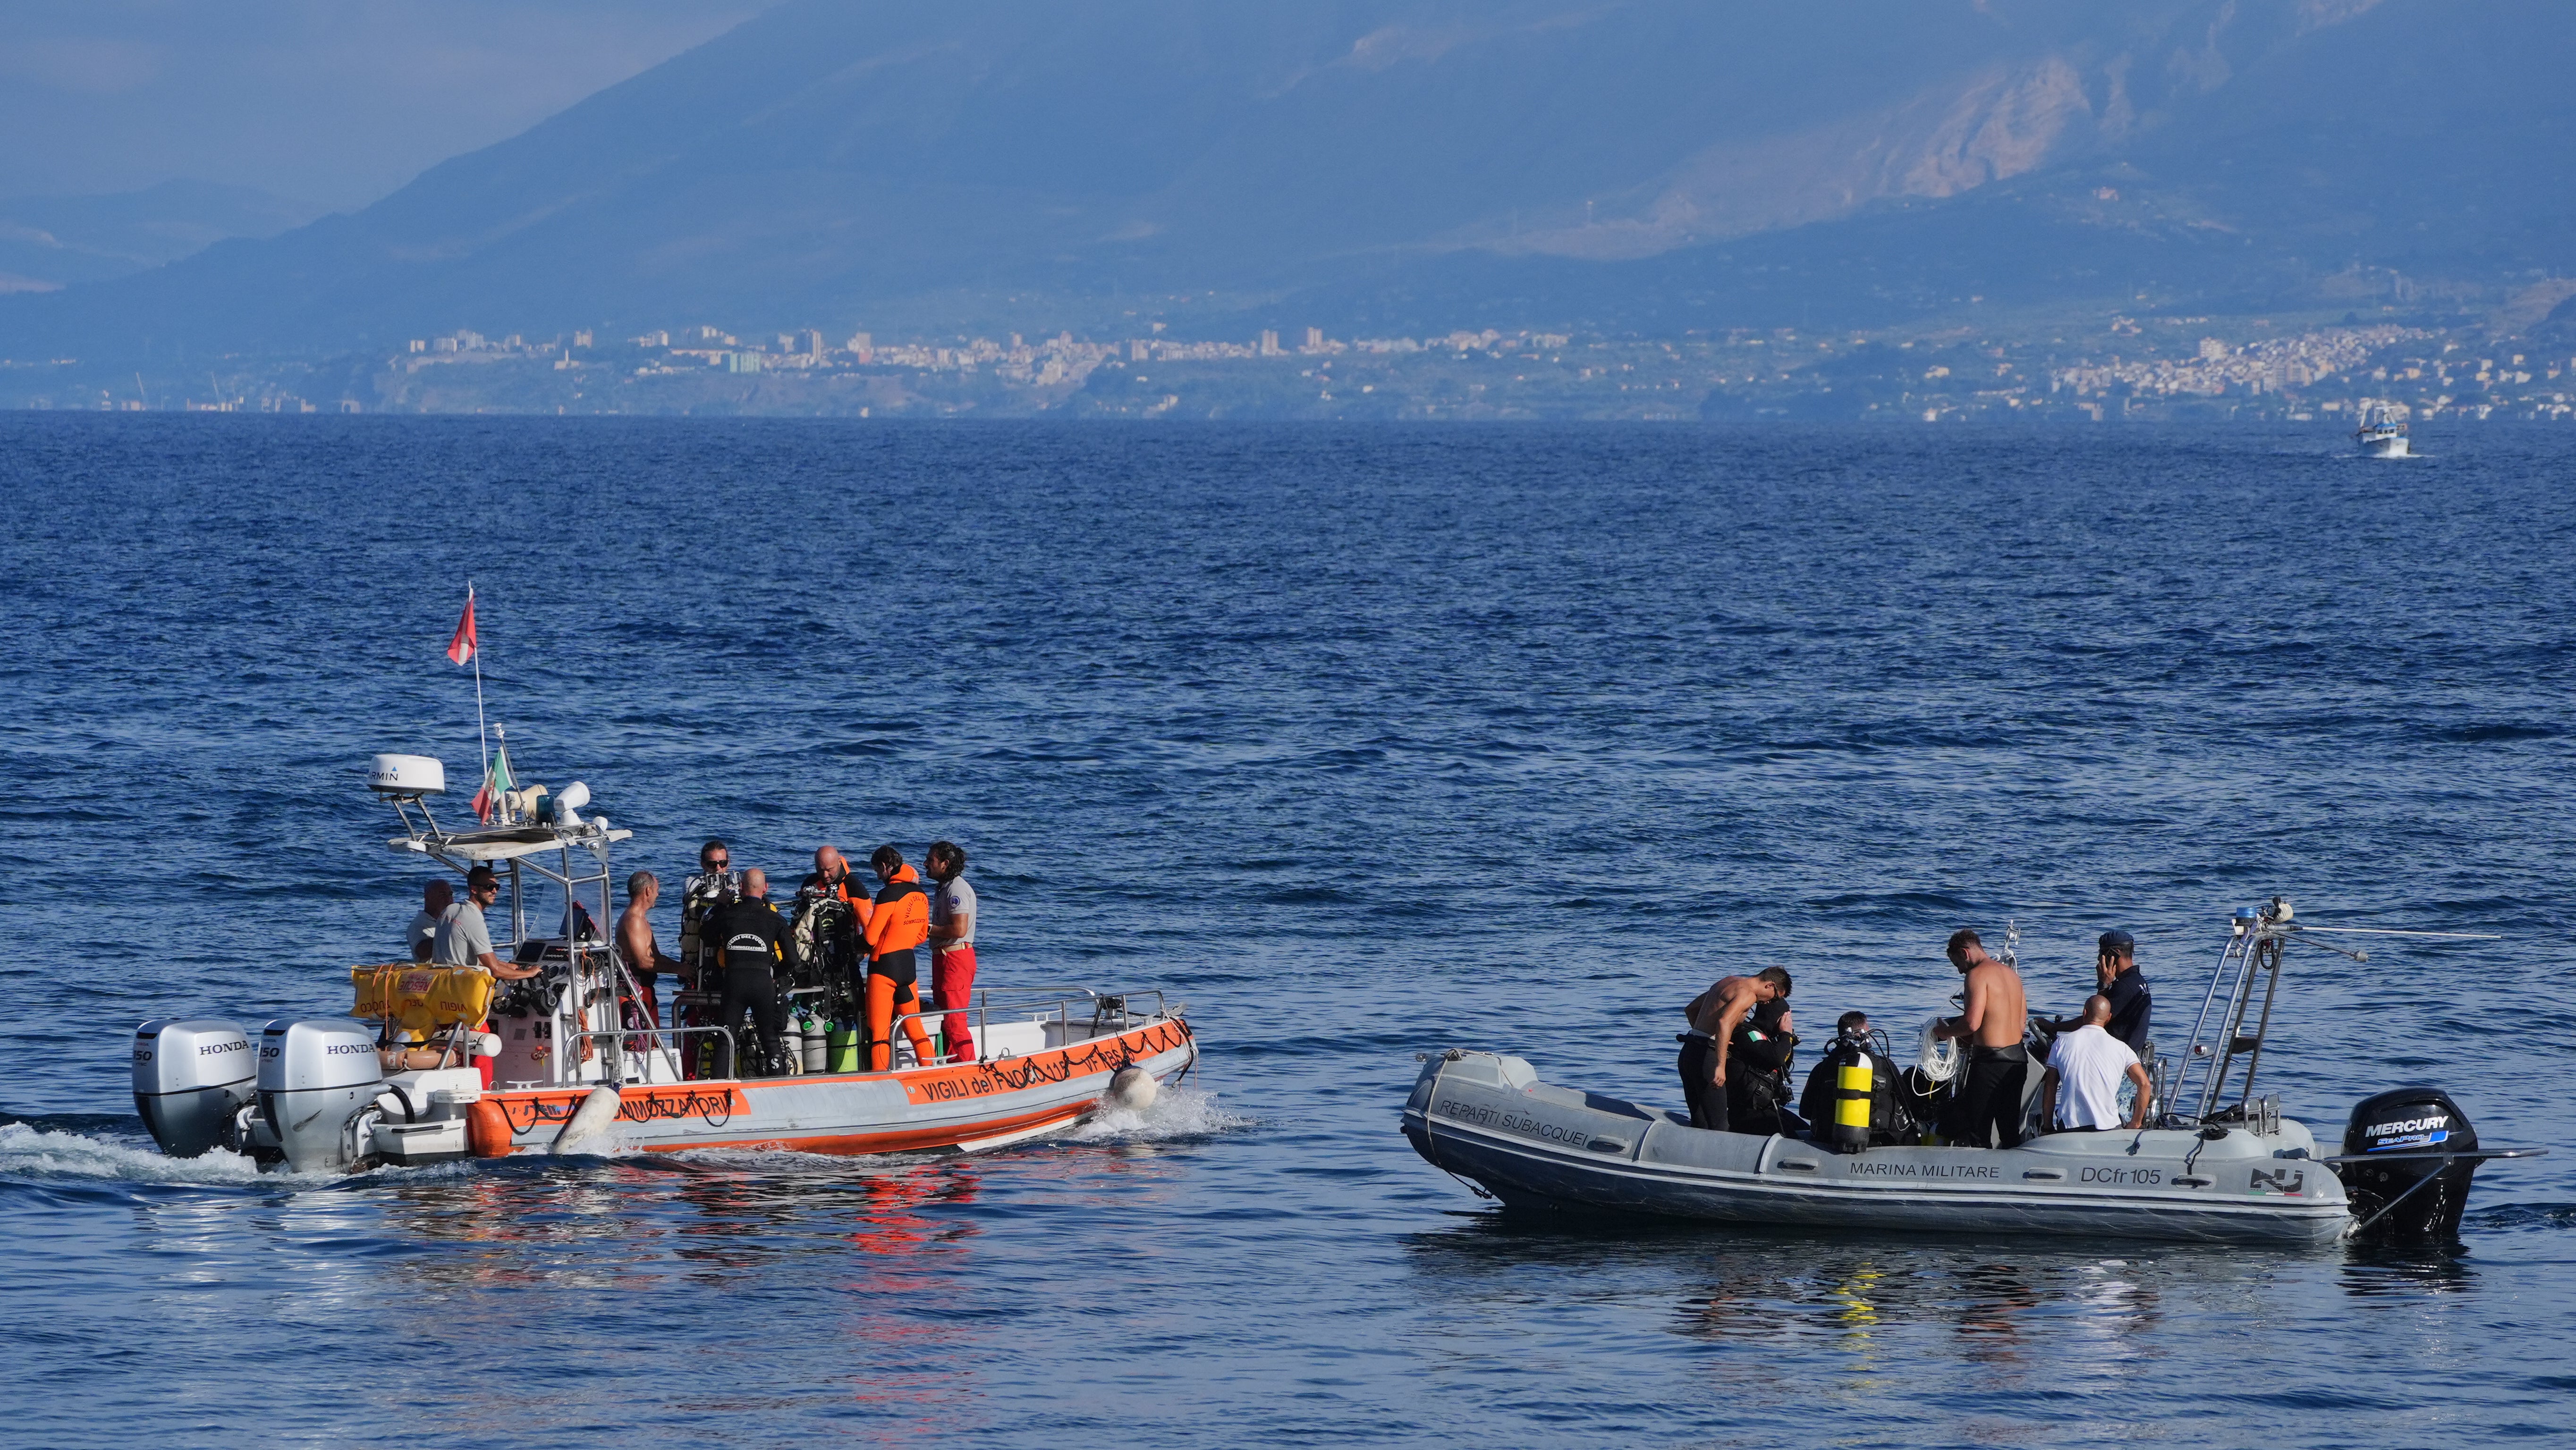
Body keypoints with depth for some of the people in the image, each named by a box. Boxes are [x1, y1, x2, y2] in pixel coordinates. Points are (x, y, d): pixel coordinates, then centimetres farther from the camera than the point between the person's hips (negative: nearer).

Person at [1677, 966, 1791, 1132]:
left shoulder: (1728, 982, 19)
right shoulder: (1747, 994, -10)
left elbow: (1690, 1009, 29)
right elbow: (1724, 1022, -28)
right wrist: (1720, 1066, -33)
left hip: (1688, 1051, 9)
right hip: (1705, 1055, -9)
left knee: (1699, 1124, 13)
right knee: (1718, 1126, -10)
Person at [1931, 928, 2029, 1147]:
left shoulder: (1978, 975, -10)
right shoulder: (2012, 974, 16)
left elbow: (1972, 1023, -19)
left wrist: (1945, 1032, 0)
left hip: (1990, 1058, -8)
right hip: (2018, 1058, 8)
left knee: (1977, 1135, -5)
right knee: (2010, 1134, 11)